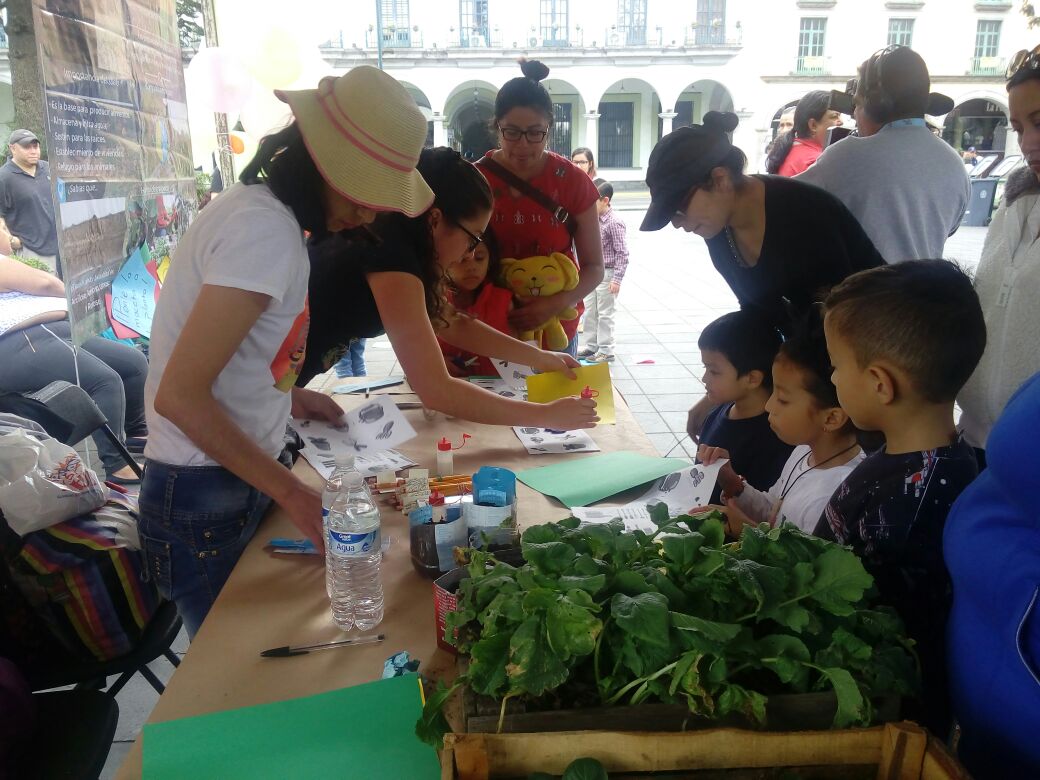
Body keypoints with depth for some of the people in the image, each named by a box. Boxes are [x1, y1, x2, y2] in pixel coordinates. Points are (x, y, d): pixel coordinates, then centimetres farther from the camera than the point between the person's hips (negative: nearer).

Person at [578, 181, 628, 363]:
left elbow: (622, 253, -17)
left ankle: (606, 351, 9)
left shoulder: (614, 223, -15)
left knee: (605, 314, 0)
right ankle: (591, 347, 25)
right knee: (589, 312, 13)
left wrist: (617, 279, -21)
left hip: (607, 274, -8)